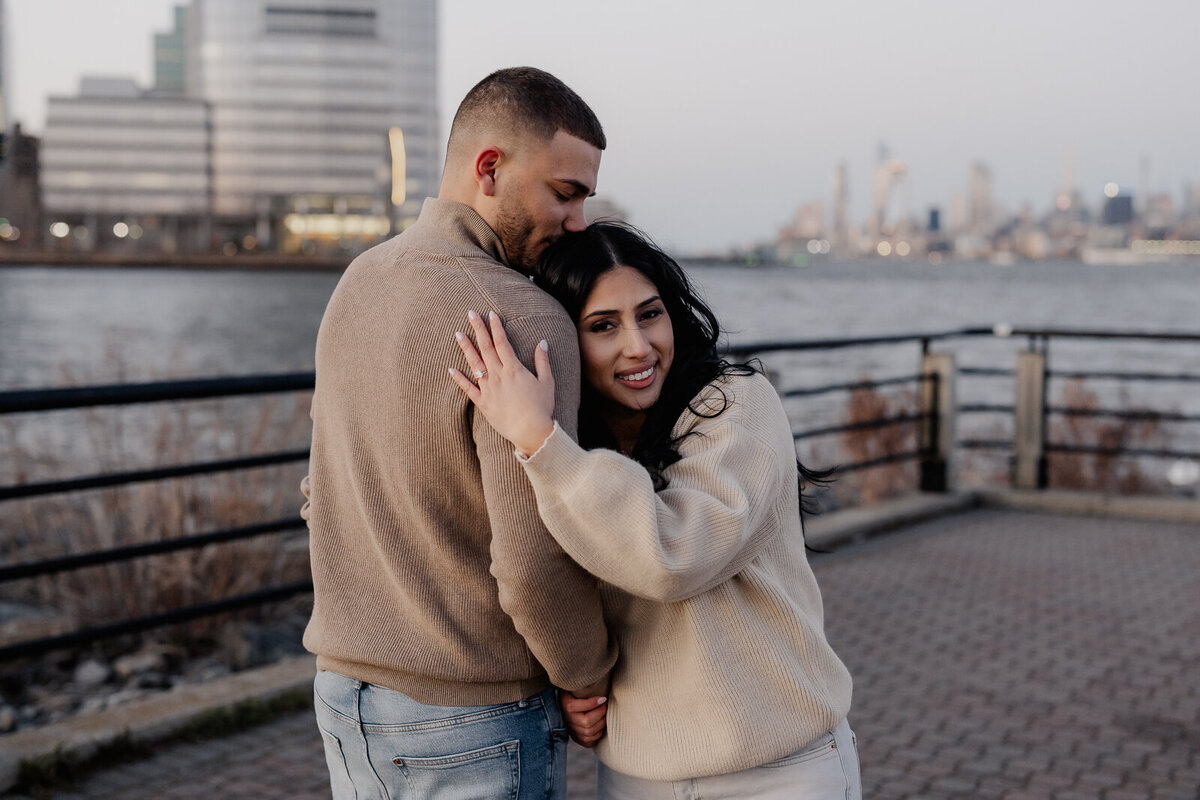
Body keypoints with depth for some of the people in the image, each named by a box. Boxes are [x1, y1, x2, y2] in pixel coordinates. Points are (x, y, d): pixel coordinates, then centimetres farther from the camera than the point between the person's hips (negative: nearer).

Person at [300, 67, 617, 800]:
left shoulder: (359, 283, 4)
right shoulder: (525, 324, -23)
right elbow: (536, 565, -26)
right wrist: (593, 677, -8)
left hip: (348, 696, 8)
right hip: (477, 728, -7)